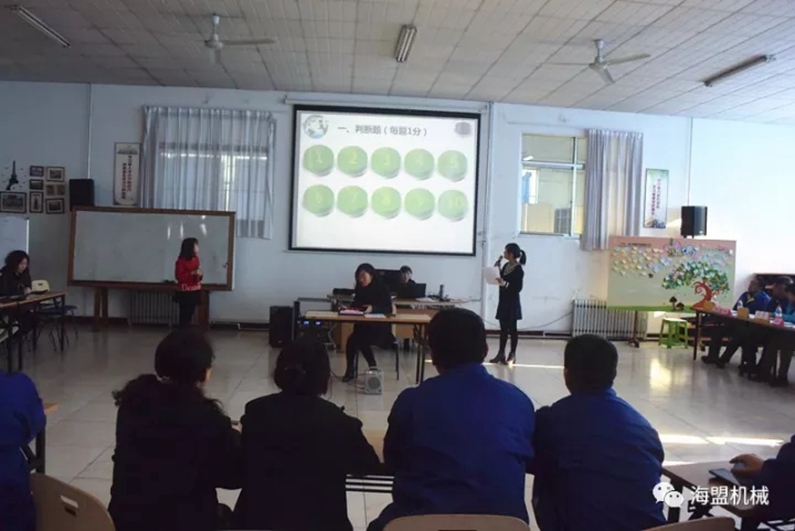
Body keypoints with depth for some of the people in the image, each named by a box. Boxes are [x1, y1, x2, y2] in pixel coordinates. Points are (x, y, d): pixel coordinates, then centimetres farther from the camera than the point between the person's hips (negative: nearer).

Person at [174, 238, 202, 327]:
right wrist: (192, 273, -23)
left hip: (195, 291, 7)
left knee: (190, 314, 9)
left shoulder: (196, 259, 9)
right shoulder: (181, 261, -12)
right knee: (184, 315, -5)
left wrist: (200, 275, 0)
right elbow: (179, 277, -17)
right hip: (185, 293, -7)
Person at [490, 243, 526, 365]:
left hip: (512, 303, -7)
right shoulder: (506, 266, 9)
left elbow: (518, 288, -17)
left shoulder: (518, 269, -14)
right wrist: (497, 267, 4)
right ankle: (501, 353, 15)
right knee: (503, 328, 10)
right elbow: (501, 279, 12)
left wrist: (505, 284, -29)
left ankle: (512, 355, 8)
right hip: (503, 301, 8)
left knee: (512, 328, 0)